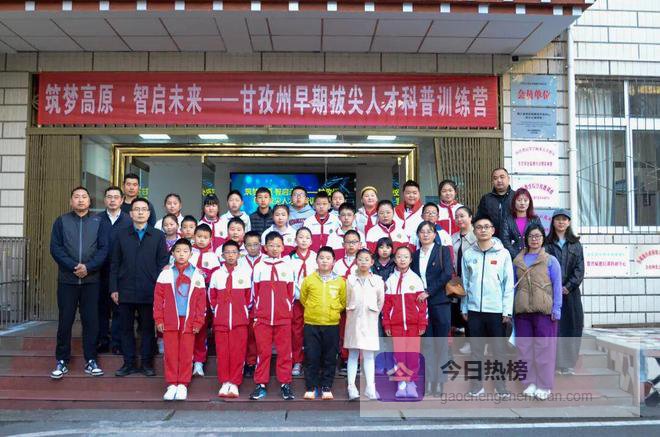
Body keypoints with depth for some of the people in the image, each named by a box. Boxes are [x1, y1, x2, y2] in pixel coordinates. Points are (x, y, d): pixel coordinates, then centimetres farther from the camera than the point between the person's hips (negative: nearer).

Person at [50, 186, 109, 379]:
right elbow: (55, 248, -2)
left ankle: (90, 360, 13)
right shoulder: (61, 221, 7)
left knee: (91, 320, 3)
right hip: (67, 279, 0)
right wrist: (73, 267, -14)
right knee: (65, 320, 4)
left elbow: (104, 249, -1)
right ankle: (62, 361, 15)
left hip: (91, 279, 0)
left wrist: (88, 267, -14)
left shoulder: (98, 222, 7)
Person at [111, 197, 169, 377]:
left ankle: (147, 363, 16)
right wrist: (114, 288, 2)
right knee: (126, 328, 8)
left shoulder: (158, 236, 5)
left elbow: (163, 263, 2)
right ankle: (129, 363, 18)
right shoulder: (122, 236, 9)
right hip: (125, 291, 2)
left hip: (149, 292, -1)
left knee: (148, 328, 6)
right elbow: (115, 264, 8)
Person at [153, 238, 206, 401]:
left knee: (186, 354, 2)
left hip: (188, 322, 0)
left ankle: (182, 385, 12)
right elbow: (158, 298, 4)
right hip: (169, 321, 0)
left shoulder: (197, 275, 4)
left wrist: (198, 322, -2)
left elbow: (201, 300, 3)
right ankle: (171, 385, 14)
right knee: (170, 353, 4)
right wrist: (158, 319, -2)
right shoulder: (165, 274, 4)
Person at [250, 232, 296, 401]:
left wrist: (287, 310, 4)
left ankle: (285, 384, 11)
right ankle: (260, 385, 12)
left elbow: (290, 293, 9)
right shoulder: (259, 267, 5)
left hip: (283, 317, 0)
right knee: (263, 351, 4)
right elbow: (255, 292, 9)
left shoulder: (287, 267, 6)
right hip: (262, 317, 0)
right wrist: (256, 312, 5)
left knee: (284, 351, 3)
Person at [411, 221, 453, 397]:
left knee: (441, 344, -1)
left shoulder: (443, 251, 2)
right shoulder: (415, 255, 14)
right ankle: (429, 381, 9)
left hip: (440, 303, -3)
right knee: (427, 344, 4)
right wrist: (417, 295, -1)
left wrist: (428, 291, -13)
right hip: (421, 304, 3)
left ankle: (440, 382, 5)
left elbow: (447, 274, -10)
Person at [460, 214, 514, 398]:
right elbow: (464, 283, 9)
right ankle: (476, 386, 18)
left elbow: (509, 284, -1)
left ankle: (501, 387, 15)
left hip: (496, 310, -2)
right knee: (476, 350, 9)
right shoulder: (468, 254, 6)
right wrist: (464, 308, 6)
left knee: (499, 350, 5)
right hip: (474, 309, 2)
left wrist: (507, 310, -6)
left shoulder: (503, 254, 0)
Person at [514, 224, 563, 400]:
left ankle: (544, 385, 8)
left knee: (544, 347, -2)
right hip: (522, 311, 4)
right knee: (525, 347, 7)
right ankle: (530, 382, 18)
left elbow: (557, 285, -1)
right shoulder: (517, 261, 12)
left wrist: (556, 309, -8)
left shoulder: (551, 260, 3)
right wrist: (511, 308, 10)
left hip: (544, 310, -3)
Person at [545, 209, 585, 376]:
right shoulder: (547, 244, 4)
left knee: (572, 327, 2)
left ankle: (567, 365, 10)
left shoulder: (575, 244, 11)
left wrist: (568, 286, -9)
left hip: (570, 292, 2)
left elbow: (579, 269, 3)